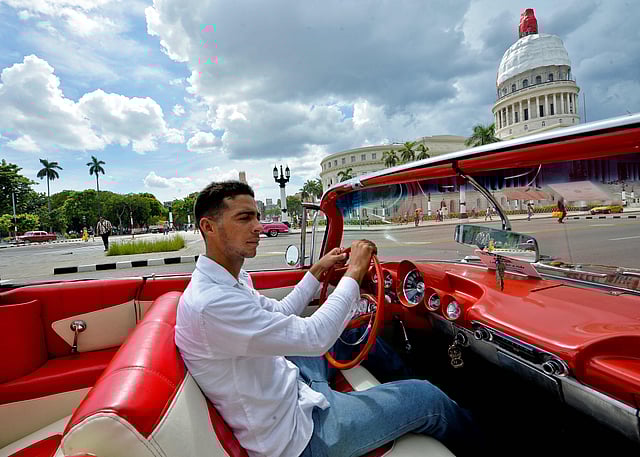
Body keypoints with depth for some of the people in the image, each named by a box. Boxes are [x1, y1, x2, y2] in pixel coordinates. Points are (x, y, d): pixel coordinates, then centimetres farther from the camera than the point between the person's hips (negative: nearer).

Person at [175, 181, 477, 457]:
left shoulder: (230, 280, 0)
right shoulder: (211, 303, -31)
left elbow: (279, 315, 13)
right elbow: (314, 337, -33)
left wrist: (317, 271, 8)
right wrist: (354, 273, -23)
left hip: (289, 384, 9)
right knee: (426, 398, -4)